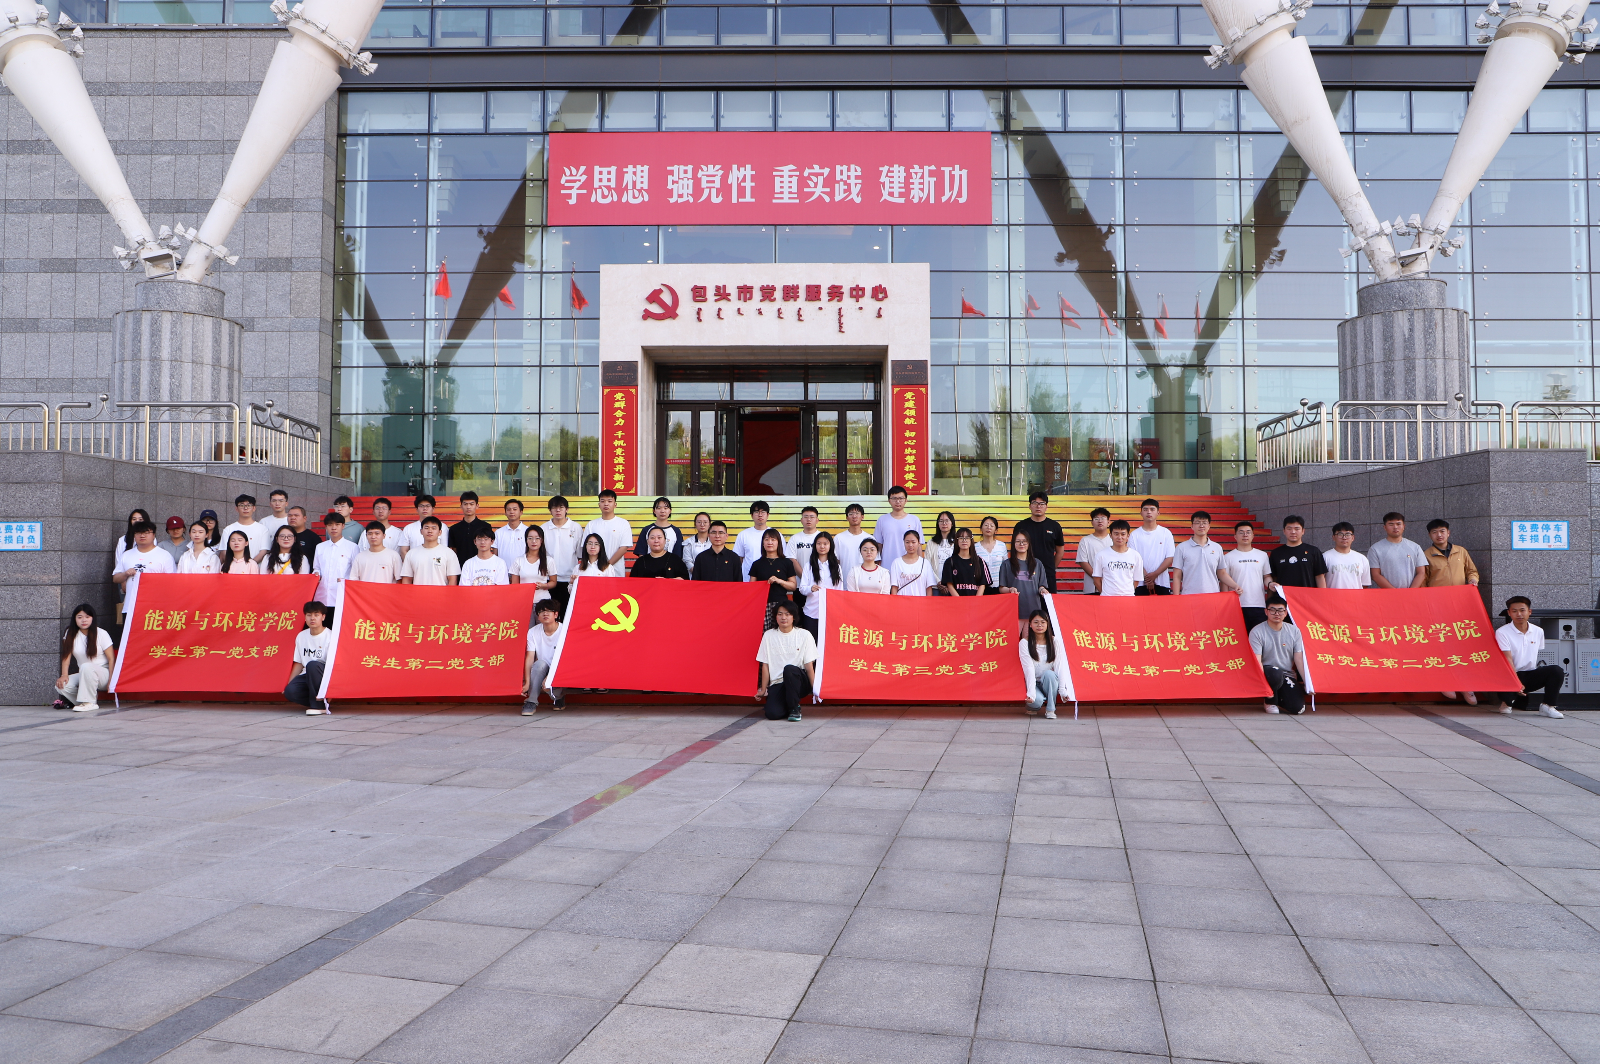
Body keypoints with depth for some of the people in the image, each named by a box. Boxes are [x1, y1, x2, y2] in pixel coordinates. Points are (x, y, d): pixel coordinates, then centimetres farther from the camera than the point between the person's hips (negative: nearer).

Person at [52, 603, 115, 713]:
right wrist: (64, 675, -17)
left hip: (103, 673, -4)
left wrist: (111, 680, -18)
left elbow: (111, 659, -8)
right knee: (61, 685, -22)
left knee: (86, 667, -36)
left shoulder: (101, 634, -5)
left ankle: (89, 702, -25)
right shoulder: (70, 634, 5)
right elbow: (66, 656, -2)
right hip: (83, 676, 4)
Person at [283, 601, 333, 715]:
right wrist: (288, 684, 8)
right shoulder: (301, 636, 7)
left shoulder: (330, 636, -11)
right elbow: (299, 663, 14)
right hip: (308, 676, 5)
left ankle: (318, 705, -23)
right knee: (290, 691, -25)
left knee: (312, 665, -36)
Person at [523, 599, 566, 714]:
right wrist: (527, 683, -20)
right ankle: (531, 702, -20)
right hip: (541, 672, 2)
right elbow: (529, 658, -9)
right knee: (540, 663, -32)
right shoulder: (533, 632, -3)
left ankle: (559, 697, 6)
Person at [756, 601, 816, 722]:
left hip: (799, 681, -1)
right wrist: (763, 690, 5)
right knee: (772, 714, -25)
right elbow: (765, 665, 7)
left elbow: (809, 665, -3)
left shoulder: (804, 635, 0)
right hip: (777, 684, 1)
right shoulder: (769, 635, 6)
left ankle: (794, 708, -15)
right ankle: (787, 704, 12)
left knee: (789, 669, -36)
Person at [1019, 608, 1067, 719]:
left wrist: (1062, 689, -23)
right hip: (1033, 683, -2)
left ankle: (1050, 710, -16)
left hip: (1050, 682, 2)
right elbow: (1029, 668, -16)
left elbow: (1060, 666, -10)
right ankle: (1033, 706, 6)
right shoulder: (1024, 643, -7)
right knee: (1037, 700, -33)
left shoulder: (1054, 641, -2)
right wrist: (1031, 693, -28)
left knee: (1048, 673, -33)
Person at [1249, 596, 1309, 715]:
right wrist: (1264, 684, -28)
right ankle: (1270, 702, -6)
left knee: (1298, 708, -18)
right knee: (1276, 674, -39)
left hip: (1287, 674, 3)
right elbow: (1256, 662, -15)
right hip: (1266, 673, -3)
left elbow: (1299, 659, 3)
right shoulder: (1257, 632, -9)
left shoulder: (1294, 631, 4)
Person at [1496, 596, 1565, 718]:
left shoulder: (1538, 632, 10)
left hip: (1531, 676, 5)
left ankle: (1548, 706, -8)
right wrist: (1516, 683, -26)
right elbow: (1507, 660, -15)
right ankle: (1507, 702, 2)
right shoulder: (1502, 633, -7)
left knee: (1557, 671, -21)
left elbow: (1539, 657, 19)